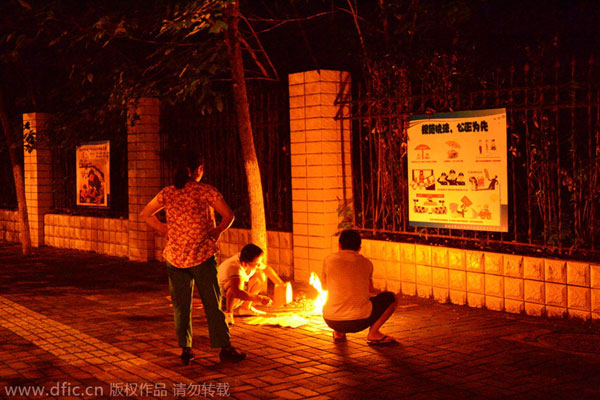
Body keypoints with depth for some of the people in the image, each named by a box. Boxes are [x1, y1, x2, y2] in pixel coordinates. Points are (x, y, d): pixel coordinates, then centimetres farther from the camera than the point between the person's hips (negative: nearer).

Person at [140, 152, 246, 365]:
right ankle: (224, 347, 8)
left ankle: (185, 349, 13)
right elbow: (228, 215, -10)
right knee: (212, 303, 4)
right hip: (202, 254, -3)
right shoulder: (205, 190, -6)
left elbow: (145, 214, 15)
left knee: (180, 305, 11)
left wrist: (163, 230, 13)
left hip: (175, 257, 3)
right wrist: (218, 231, 4)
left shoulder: (167, 193, 5)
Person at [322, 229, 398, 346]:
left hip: (331, 321, 3)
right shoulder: (366, 263, 5)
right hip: (359, 321, -2)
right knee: (391, 298, 18)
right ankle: (373, 333, 5)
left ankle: (338, 333, 19)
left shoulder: (329, 260, 4)